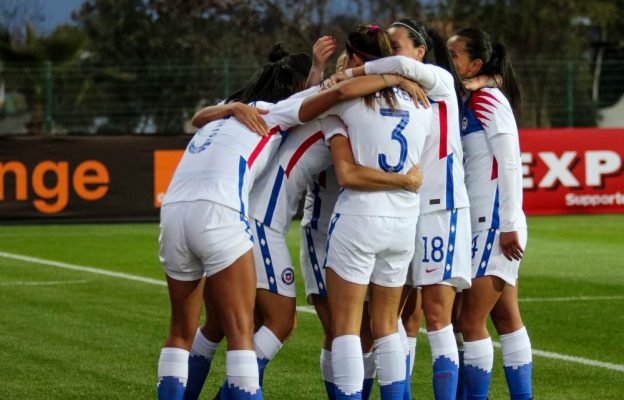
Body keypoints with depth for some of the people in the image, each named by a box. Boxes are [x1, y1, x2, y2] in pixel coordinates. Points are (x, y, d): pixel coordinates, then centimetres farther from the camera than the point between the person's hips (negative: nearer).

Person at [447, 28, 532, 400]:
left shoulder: (488, 100, -11)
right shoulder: (468, 103, 14)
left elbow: (510, 166, -16)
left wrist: (510, 225, -18)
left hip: (495, 225, -9)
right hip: (483, 227, 9)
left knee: (470, 320, -7)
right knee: (506, 318, 11)